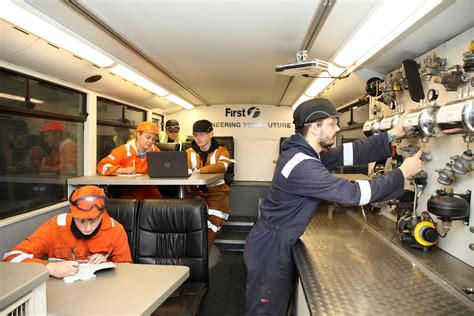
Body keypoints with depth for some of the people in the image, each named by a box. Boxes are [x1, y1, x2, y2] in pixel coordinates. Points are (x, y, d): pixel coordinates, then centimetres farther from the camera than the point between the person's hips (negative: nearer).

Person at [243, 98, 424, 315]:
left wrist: (393, 134, 0)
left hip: (277, 243, 9)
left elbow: (348, 153, 3)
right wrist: (402, 173, -15)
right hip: (270, 248, -9)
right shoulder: (301, 165, -29)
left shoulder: (304, 152, 2)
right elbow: (353, 193, -26)